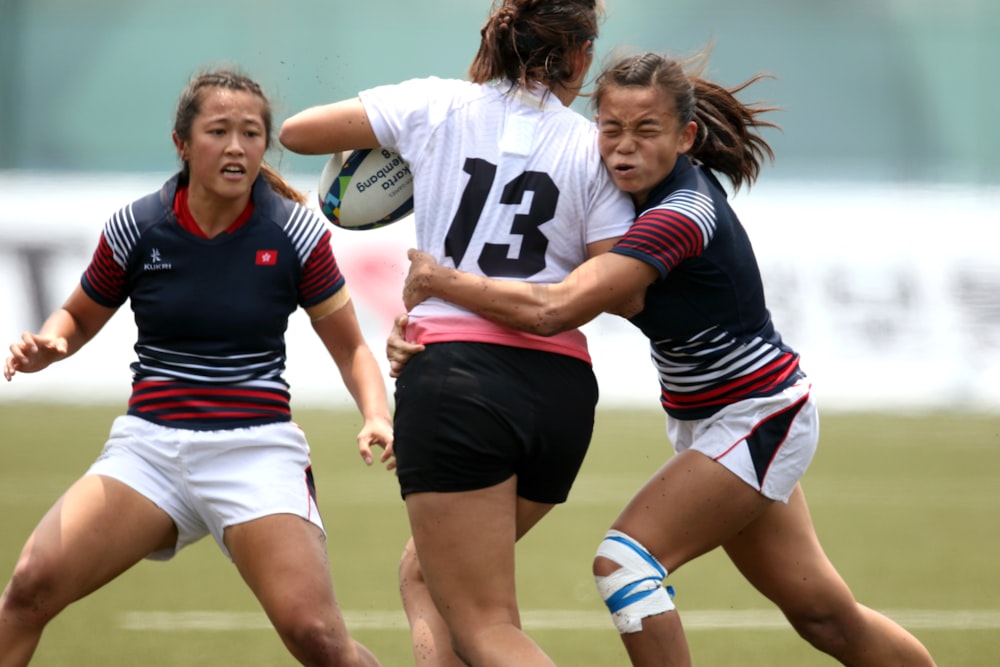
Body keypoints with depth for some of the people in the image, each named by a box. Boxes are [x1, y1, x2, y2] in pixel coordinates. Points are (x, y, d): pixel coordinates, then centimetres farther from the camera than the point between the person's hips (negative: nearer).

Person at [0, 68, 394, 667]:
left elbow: (351, 349, 6)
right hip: (150, 444, 2)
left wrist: (377, 416, -13)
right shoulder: (137, 227, 0)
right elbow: (79, 319, 16)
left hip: (256, 451, -2)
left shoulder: (295, 232, -3)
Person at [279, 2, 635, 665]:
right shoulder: (593, 148, 5)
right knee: (425, 574, 25)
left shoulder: (436, 105, 5)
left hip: (454, 368, -3)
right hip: (562, 390, 3)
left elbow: (296, 131, 12)